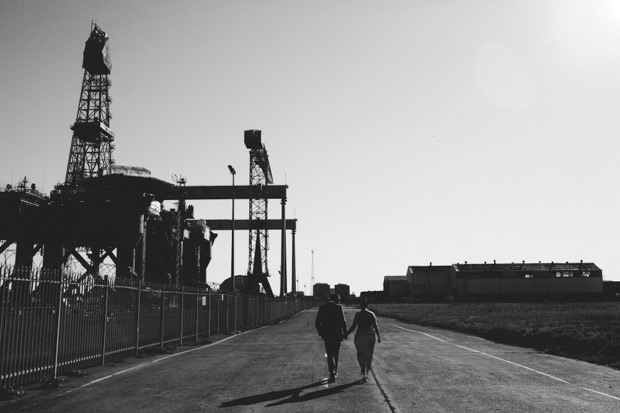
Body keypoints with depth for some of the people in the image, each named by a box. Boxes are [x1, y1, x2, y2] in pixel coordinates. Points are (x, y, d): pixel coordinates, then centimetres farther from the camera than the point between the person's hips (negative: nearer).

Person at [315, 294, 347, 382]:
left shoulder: (322, 308, 1)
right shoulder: (338, 307, -7)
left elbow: (317, 323, 1)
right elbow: (343, 321, -11)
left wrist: (320, 333, 14)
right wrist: (345, 332, 1)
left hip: (326, 335, 1)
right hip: (337, 334, -1)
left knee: (330, 354, 7)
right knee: (336, 353, 17)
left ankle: (332, 373, -8)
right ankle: (334, 372, 27)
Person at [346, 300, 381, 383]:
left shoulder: (358, 314, -5)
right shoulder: (372, 314, 1)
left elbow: (353, 326, -8)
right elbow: (375, 326, -2)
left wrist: (346, 334, 1)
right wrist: (379, 336, 9)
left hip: (360, 335, -2)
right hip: (370, 335, 2)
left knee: (361, 355, 8)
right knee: (369, 355, 13)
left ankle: (364, 373, -9)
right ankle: (366, 374, 18)